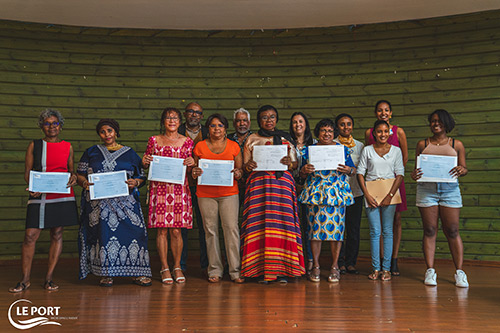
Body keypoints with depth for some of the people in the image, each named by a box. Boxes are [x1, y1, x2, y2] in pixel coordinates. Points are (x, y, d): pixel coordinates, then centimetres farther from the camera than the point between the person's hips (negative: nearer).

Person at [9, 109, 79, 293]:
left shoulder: (67, 147, 11)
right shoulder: (34, 145, 8)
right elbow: (27, 172, 6)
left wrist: (73, 177, -6)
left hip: (63, 196, 1)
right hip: (39, 196, -1)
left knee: (57, 235, 4)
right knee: (30, 236, -5)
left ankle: (49, 278, 13)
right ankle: (25, 279, 8)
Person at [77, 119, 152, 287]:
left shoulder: (130, 153, 13)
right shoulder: (91, 152, 15)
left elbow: (141, 177, 11)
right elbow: (80, 175, 13)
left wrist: (135, 182, -11)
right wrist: (85, 183, -9)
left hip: (125, 201, 0)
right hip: (98, 202, 1)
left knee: (133, 231, -10)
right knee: (103, 233, -7)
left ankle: (137, 273, -2)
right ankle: (105, 274, 4)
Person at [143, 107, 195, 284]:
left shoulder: (187, 141, 9)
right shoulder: (154, 140, 8)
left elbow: (188, 170, 12)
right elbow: (147, 166, 15)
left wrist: (191, 163, -9)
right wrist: (145, 162, -7)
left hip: (180, 188, 0)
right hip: (159, 188, 0)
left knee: (176, 230, 1)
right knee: (162, 229, -1)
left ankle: (177, 267, 14)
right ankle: (165, 268, 10)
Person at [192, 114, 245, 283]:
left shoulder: (233, 146, 8)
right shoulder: (200, 146, 8)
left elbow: (240, 170, 11)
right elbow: (195, 170, 14)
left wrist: (238, 173, -11)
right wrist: (195, 173, -8)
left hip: (229, 193, 0)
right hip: (205, 194, 1)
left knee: (231, 228, -7)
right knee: (210, 230, 2)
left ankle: (235, 271, 1)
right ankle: (215, 270, 12)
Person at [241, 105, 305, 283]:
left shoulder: (285, 138, 15)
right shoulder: (252, 139, 13)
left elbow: (295, 163, 10)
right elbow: (245, 165, 10)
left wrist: (289, 162, -12)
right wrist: (249, 166, -13)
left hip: (282, 183, 1)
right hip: (258, 183, 0)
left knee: (282, 222, -8)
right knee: (260, 224, -8)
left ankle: (282, 269, -2)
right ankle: (262, 268, -1)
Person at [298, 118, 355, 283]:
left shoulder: (342, 149, 10)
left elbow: (354, 170, 11)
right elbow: (303, 175, 14)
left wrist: (348, 170, -10)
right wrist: (304, 170, -9)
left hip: (337, 192, 0)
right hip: (315, 192, 1)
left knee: (336, 225, -4)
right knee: (315, 225, -2)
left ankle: (335, 267, 7)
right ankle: (315, 266, 8)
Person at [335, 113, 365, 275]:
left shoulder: (360, 145, 13)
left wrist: (350, 169, -7)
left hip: (355, 191, 2)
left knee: (354, 228, 3)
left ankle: (351, 262, 12)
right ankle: (340, 262, 9)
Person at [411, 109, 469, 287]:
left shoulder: (457, 145, 11)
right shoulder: (422, 144, 12)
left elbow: (464, 168, 11)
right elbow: (416, 168, 12)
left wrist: (461, 170, -12)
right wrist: (414, 174, -10)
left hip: (449, 189, 0)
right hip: (426, 189, 0)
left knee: (452, 231, -1)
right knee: (429, 231, 1)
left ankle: (459, 271, 7)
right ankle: (430, 270, 6)